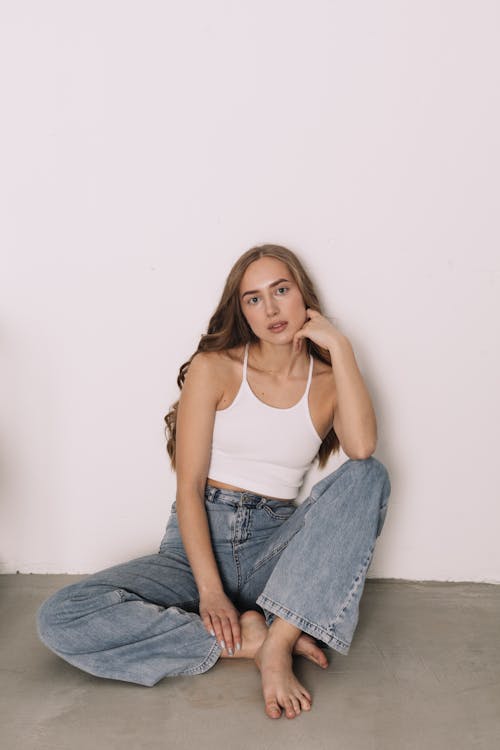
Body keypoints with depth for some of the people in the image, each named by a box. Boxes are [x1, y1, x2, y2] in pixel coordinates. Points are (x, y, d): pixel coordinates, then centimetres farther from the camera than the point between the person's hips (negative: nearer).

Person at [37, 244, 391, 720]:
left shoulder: (329, 380, 5)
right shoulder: (214, 368, 1)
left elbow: (361, 448, -19)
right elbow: (188, 487, -6)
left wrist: (339, 347, -12)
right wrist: (209, 589, -19)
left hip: (277, 546, 1)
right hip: (200, 541, -1)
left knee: (368, 475, -26)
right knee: (59, 619, -24)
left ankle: (277, 644, -29)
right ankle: (248, 639, -18)